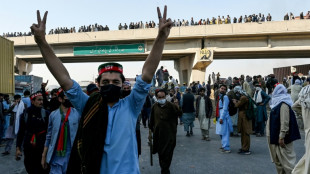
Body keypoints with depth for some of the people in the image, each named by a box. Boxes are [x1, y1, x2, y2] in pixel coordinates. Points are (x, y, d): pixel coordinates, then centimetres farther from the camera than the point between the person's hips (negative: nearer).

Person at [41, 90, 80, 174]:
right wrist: (44, 156, 9)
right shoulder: (53, 115, 2)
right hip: (56, 156, 1)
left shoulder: (77, 114, -5)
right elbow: (49, 137, 8)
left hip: (72, 156, -1)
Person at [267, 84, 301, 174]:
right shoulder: (278, 103, 13)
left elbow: (285, 122, -22)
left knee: (286, 159, -3)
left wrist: (281, 137, -23)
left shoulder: (283, 104, -17)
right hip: (275, 136, 9)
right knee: (277, 160, 15)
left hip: (280, 137, -9)